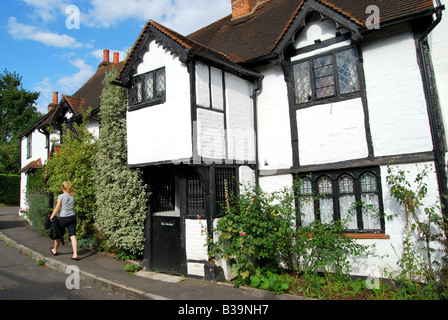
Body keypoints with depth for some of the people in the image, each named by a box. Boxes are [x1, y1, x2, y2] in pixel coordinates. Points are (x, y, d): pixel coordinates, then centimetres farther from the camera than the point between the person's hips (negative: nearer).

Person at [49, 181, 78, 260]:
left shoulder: (61, 196, -5)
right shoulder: (72, 196, 8)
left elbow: (57, 208, -3)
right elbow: (72, 207, 9)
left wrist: (51, 217, 8)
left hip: (63, 218, -3)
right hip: (72, 217, 3)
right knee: (73, 236, -3)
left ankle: (55, 250, 39)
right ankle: (75, 254, -12)